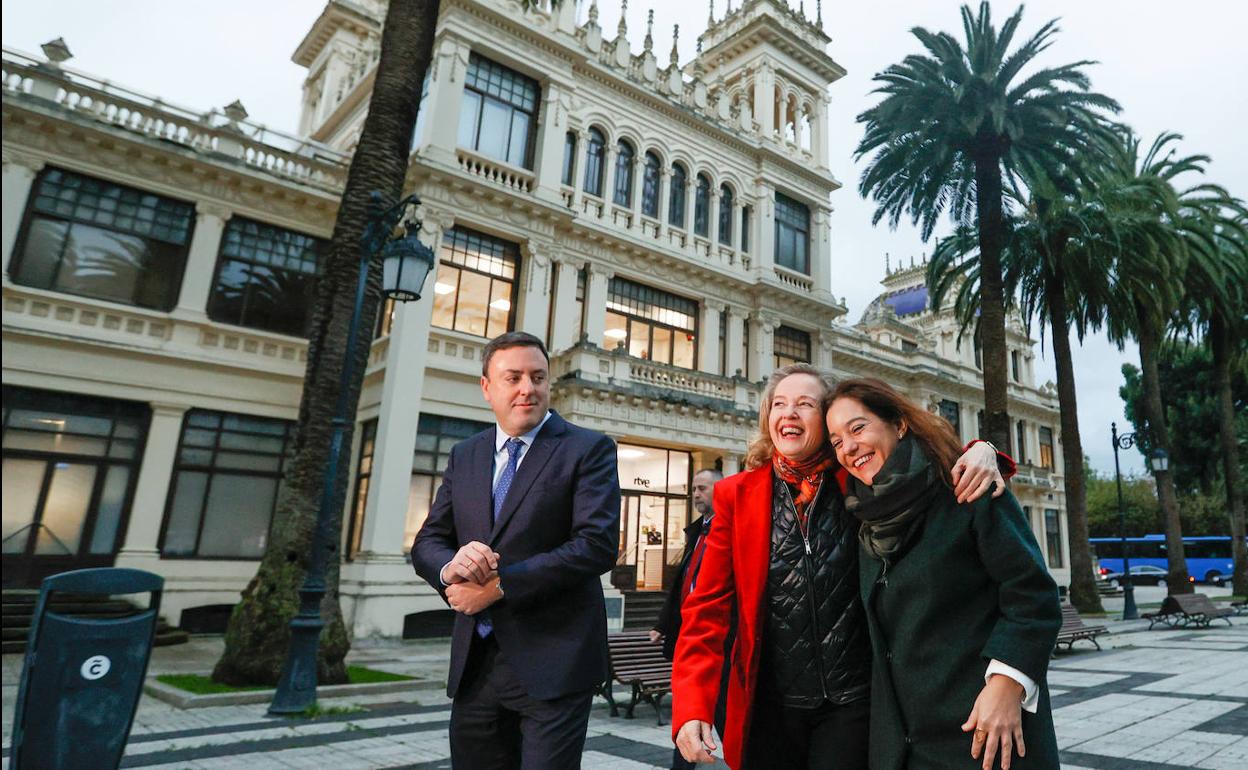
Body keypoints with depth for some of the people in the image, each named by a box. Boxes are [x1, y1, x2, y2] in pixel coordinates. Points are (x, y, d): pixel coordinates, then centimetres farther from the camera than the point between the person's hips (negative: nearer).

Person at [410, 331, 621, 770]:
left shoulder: (588, 450, -5)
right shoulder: (464, 456, 11)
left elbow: (597, 545, -15)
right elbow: (427, 543, 9)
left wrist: (499, 585, -18)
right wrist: (450, 566, -15)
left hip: (553, 662, -5)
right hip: (474, 663, 5)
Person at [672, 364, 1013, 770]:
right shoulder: (738, 493, -4)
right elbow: (708, 606, -5)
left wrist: (979, 452, -19)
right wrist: (692, 706, -15)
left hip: (851, 705, 0)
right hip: (770, 706, 1)